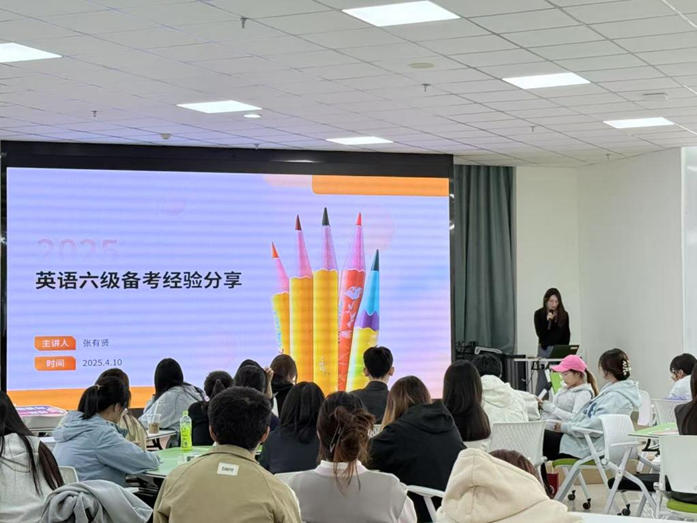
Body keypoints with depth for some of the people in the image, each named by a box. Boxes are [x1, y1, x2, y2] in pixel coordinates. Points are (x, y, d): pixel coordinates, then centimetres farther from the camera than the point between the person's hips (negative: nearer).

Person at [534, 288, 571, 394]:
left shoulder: (564, 315, 4)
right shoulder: (539, 314, -1)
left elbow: (567, 334, 8)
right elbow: (540, 333, -6)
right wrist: (547, 321, -18)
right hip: (545, 349, -2)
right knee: (543, 380, -3)